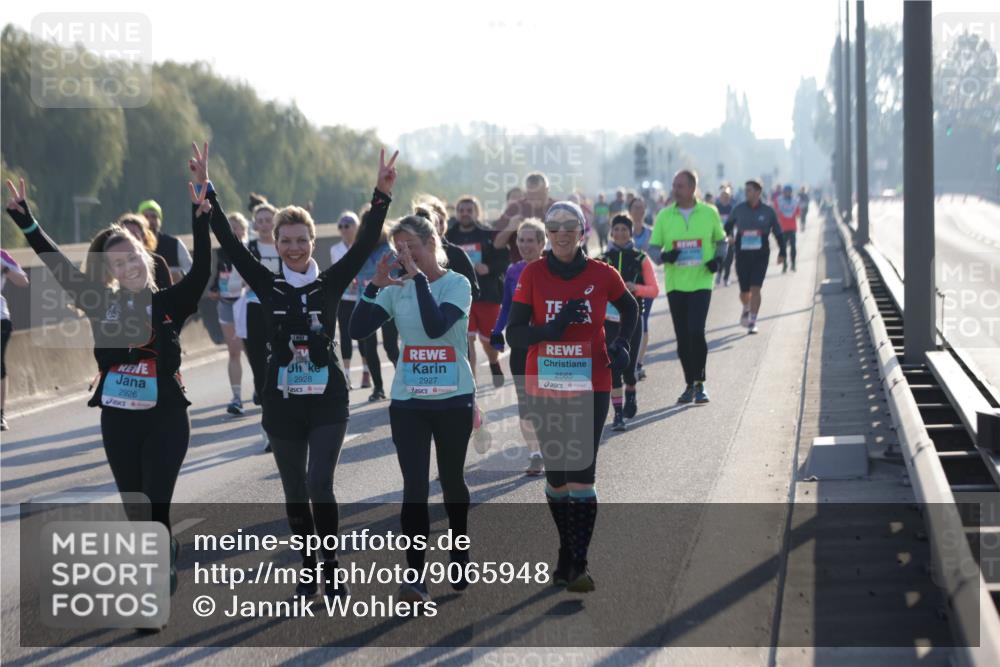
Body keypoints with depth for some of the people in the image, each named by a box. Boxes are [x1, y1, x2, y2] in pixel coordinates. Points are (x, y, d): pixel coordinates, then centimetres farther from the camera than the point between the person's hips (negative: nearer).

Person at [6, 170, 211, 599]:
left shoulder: (171, 302, -4)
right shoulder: (103, 303, 2)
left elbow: (201, 270, -17)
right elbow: (58, 266, 0)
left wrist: (200, 218, -28)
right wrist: (24, 218, -6)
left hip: (166, 419, -3)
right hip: (117, 420, 3)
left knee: (156, 511, -8)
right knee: (134, 512, 14)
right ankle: (167, 551, 41)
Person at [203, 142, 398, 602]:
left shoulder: (331, 283, 0)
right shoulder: (267, 286, 2)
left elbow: (365, 243, -7)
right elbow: (229, 242, -2)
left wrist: (382, 194, -18)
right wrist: (205, 191, -7)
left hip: (327, 397, -2)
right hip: (282, 400, 2)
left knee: (319, 484, -13)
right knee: (294, 491, 8)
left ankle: (332, 567, 2)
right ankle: (309, 568, 22)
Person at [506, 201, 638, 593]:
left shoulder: (602, 275, -2)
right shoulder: (533, 275, -3)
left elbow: (629, 309, 18)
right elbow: (514, 335, -7)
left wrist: (622, 344, 1)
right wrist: (554, 327, -23)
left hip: (590, 388, -1)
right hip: (544, 388, 1)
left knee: (581, 474, -10)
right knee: (556, 476, 9)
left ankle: (578, 565, -6)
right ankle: (567, 553, 26)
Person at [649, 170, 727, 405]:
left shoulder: (709, 213, 2)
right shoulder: (664, 216, 3)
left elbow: (720, 240, 15)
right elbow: (653, 248, 4)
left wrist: (719, 259, -6)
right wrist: (664, 256, -18)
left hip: (701, 282, -2)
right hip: (675, 284, 2)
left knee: (696, 331, -16)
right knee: (682, 337, 6)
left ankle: (700, 384, -2)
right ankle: (690, 385, 20)